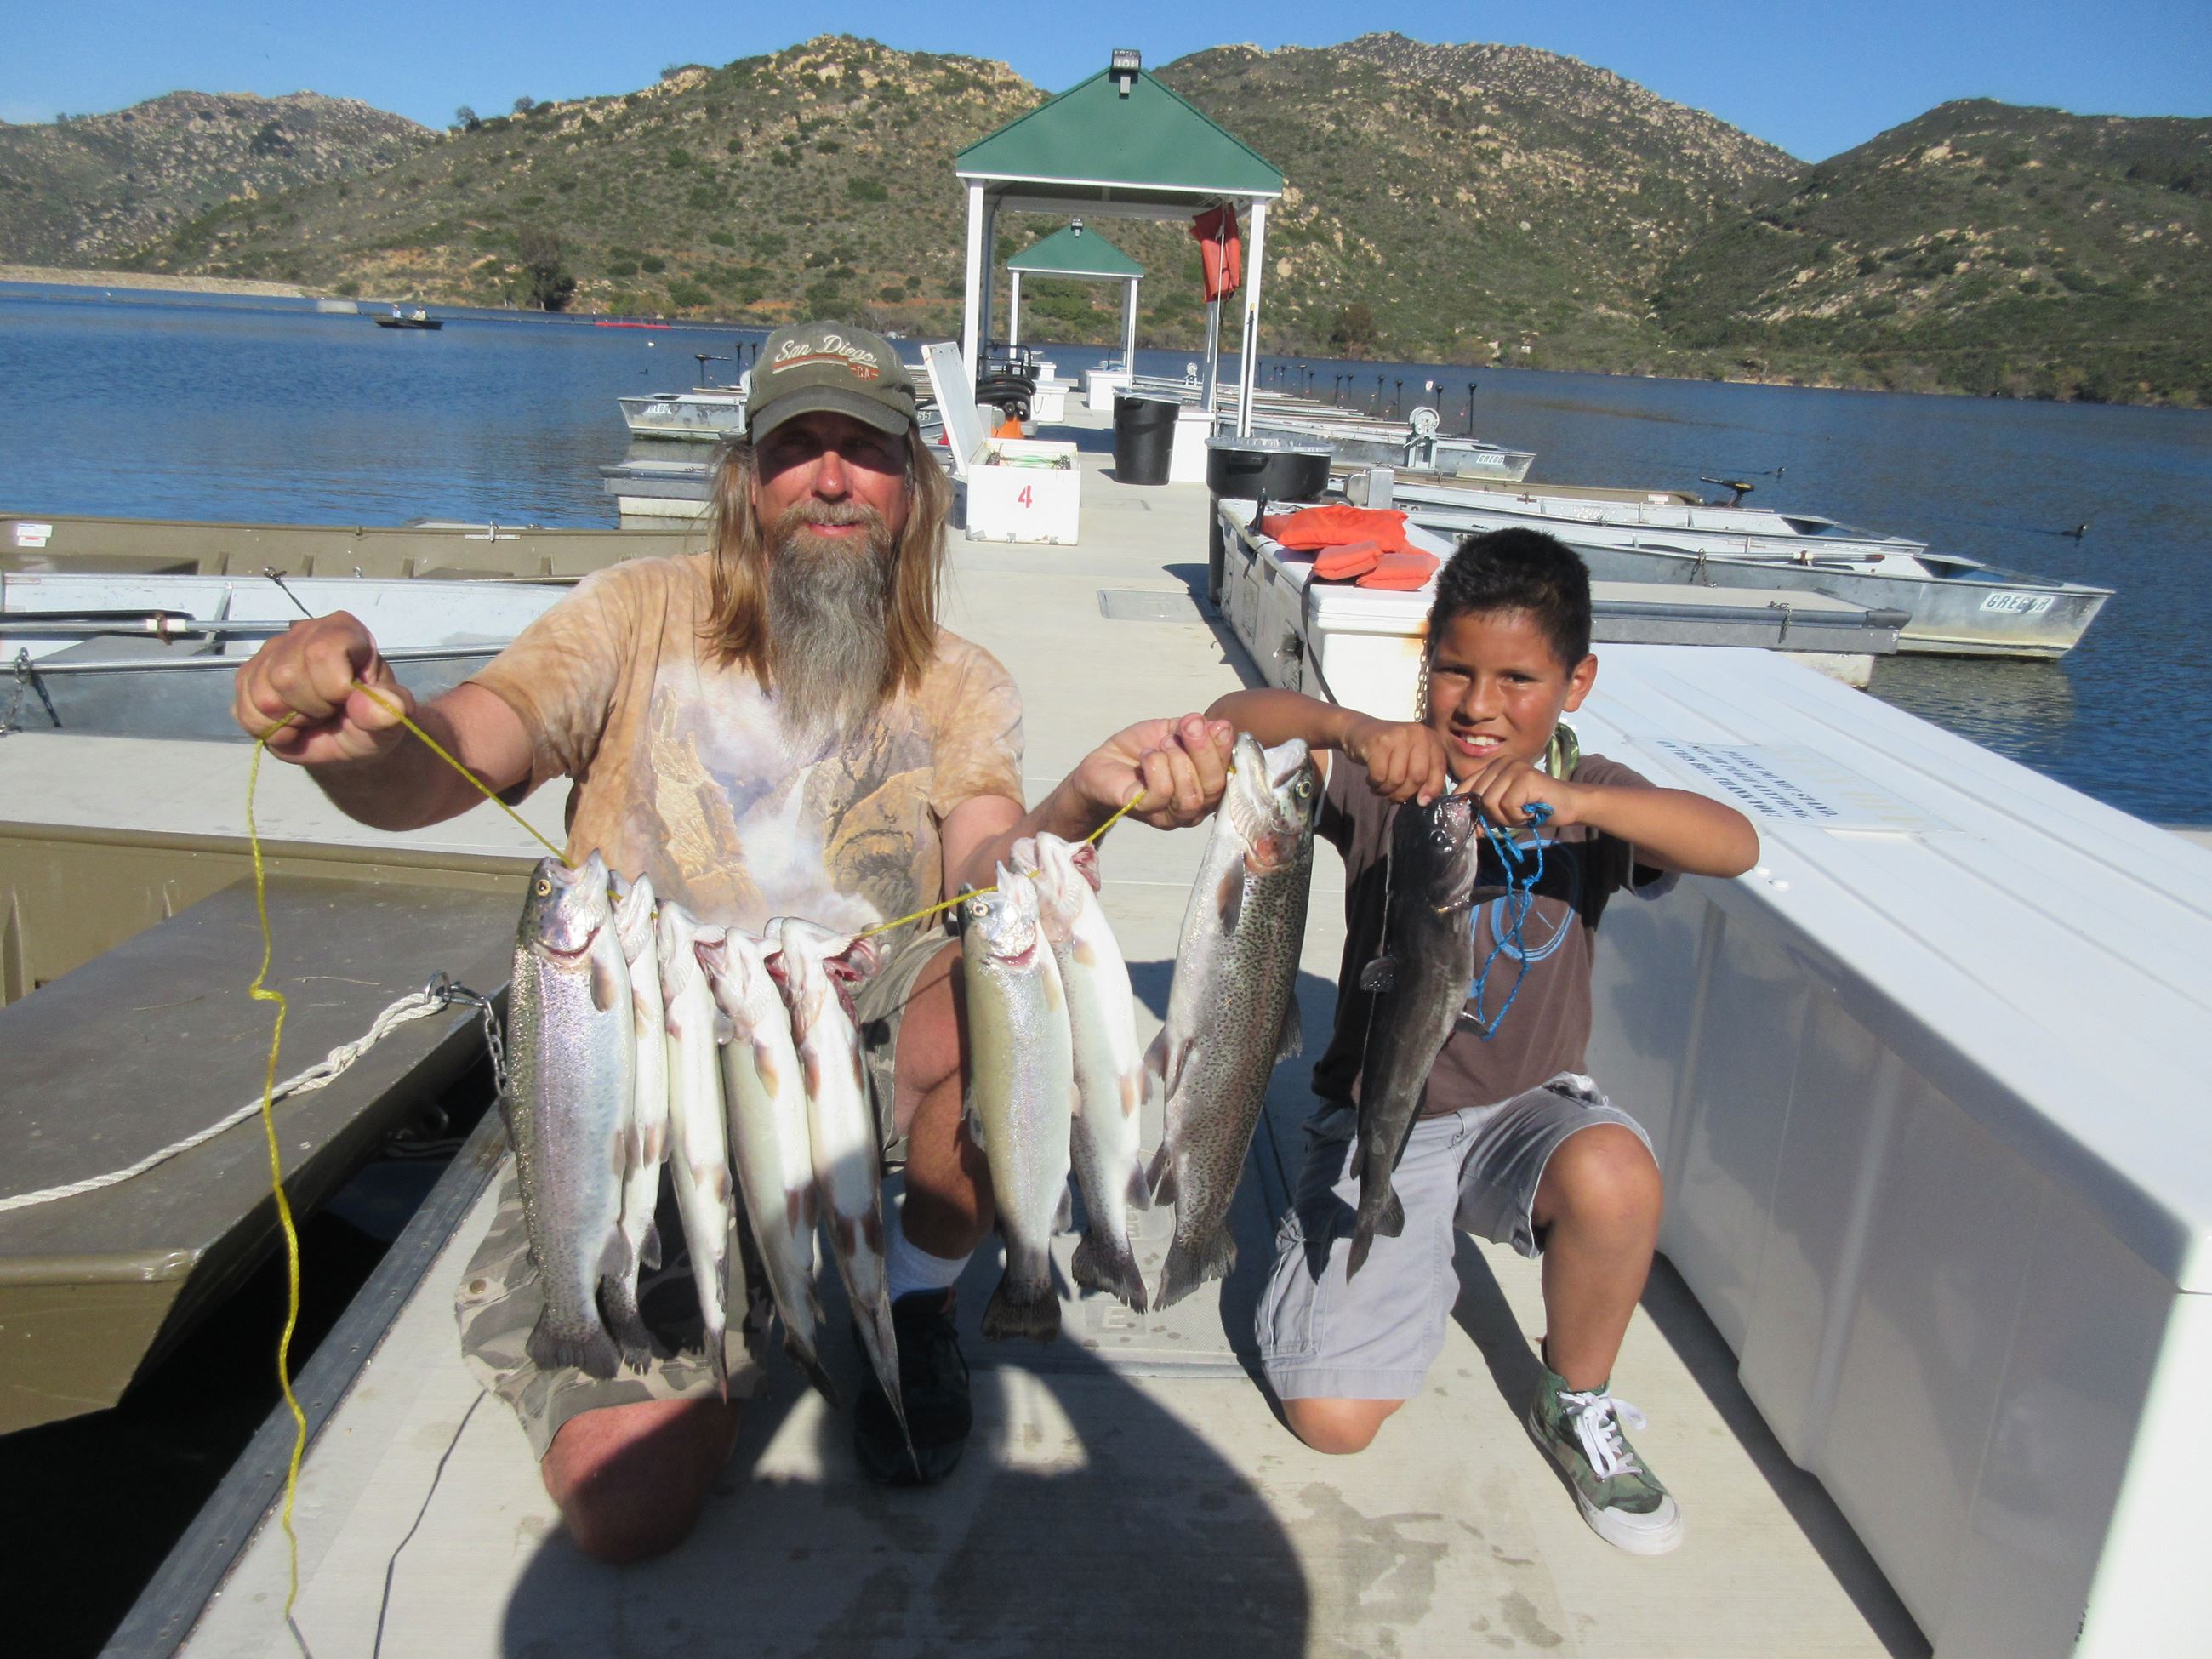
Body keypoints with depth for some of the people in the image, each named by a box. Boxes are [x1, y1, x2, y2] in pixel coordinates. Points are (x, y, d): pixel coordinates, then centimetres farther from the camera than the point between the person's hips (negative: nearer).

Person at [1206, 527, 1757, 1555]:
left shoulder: (1589, 796, -5)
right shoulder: (1387, 777, -8)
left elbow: (1736, 846, -23)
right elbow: (1232, 721, -20)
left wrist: (1575, 801, -40)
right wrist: (1351, 727, -39)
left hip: (1523, 1109, 1)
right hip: (1378, 1115, -1)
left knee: (1613, 1173, -35)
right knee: (1331, 1416, -11)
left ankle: (1576, 1405, -4)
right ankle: (1421, 1259, 22)